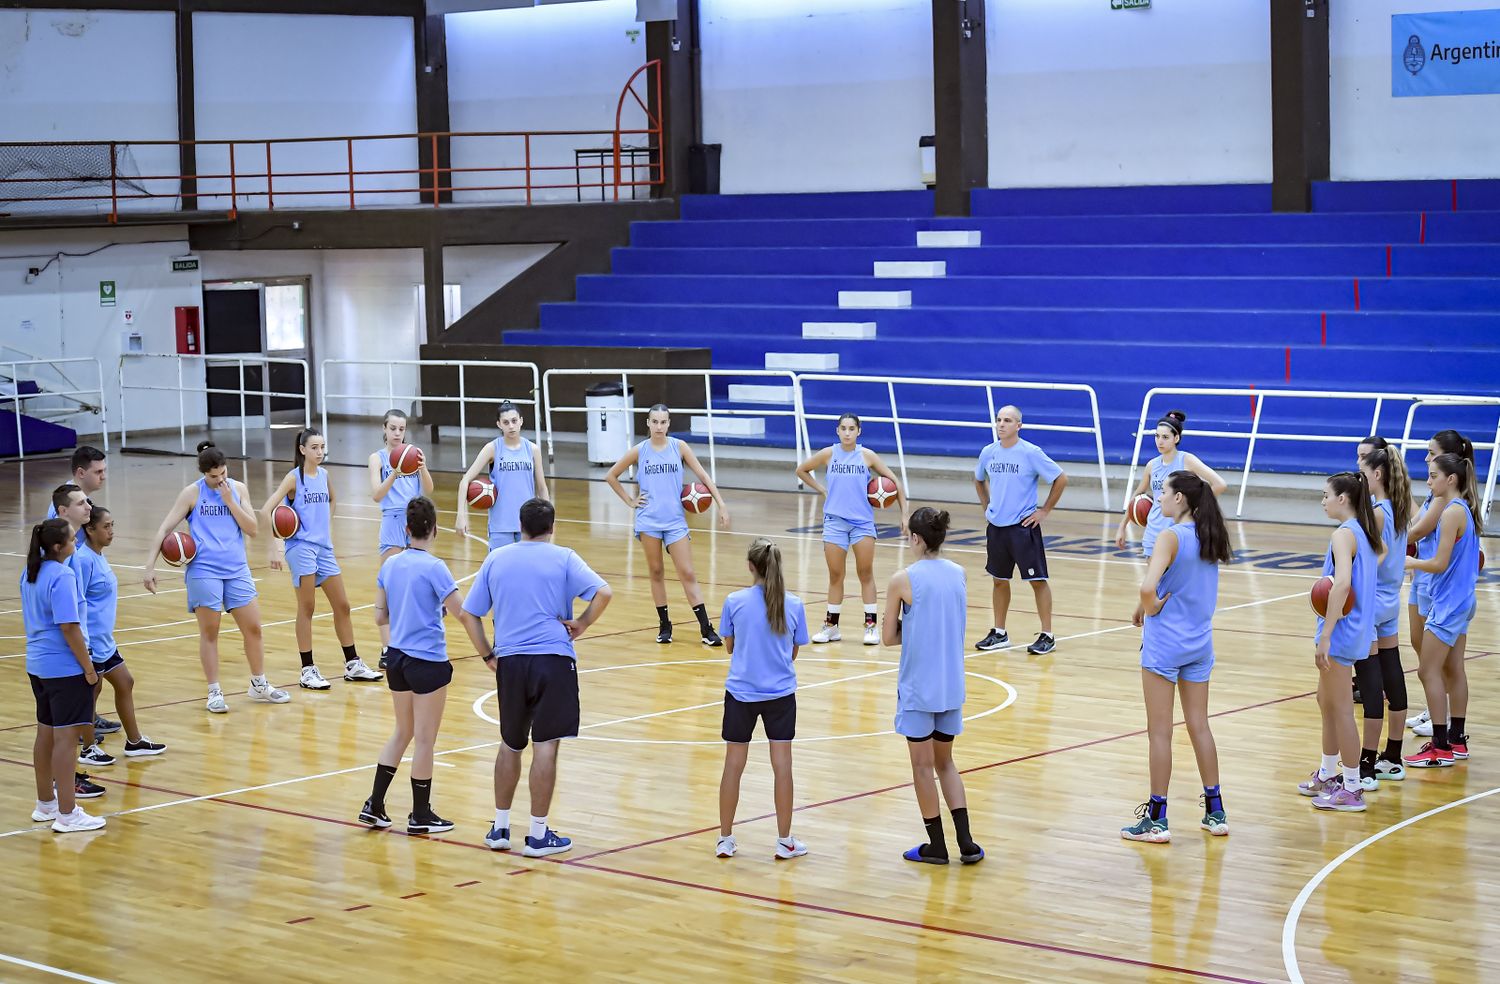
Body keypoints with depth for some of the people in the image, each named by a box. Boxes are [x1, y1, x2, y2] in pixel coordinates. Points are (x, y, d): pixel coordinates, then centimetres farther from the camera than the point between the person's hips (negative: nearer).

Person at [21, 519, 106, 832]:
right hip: (65, 668, -9)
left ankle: (45, 804, 27)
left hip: (37, 664, 9)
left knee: (46, 733, 17)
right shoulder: (62, 577, -19)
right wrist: (88, 667, -14)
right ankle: (67, 814, 0)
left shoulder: (30, 574, 8)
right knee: (66, 737, -4)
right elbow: (69, 628, -21)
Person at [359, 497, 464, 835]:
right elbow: (461, 611, -18)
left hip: (397, 658, 7)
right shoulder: (434, 567, -16)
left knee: (403, 732, 21)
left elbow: (381, 616, 8)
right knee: (425, 740, 5)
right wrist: (441, 606, 2)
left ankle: (374, 805, 20)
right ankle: (420, 815, 14)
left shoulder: (390, 564, 3)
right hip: (428, 662, -7)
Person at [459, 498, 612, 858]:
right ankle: (538, 835, 1)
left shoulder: (496, 559, 9)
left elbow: (468, 615, 9)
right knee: (545, 746, -1)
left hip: (510, 662, 3)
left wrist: (488, 656, 13)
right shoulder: (563, 558, 0)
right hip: (553, 659, -3)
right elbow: (603, 593, -13)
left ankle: (500, 828, 21)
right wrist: (581, 625, -1)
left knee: (510, 745, 17)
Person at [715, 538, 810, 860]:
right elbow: (793, 653, 3)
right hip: (781, 694, 0)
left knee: (734, 764, 8)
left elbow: (729, 646, 2)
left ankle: (725, 840, 15)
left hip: (741, 692, 0)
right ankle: (784, 842, 11)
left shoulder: (735, 602, -9)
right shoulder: (793, 604, -6)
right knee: (782, 765, 5)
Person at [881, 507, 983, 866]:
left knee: (923, 765, 7)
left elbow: (888, 637, -7)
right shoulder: (958, 574, 2)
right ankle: (965, 843, 11)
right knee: (945, 762, 17)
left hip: (917, 687, -5)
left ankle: (936, 846, 15)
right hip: (951, 686, 5)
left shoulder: (903, 580, -14)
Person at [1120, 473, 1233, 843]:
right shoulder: (1208, 536, 4)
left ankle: (1156, 820, 6)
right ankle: (1215, 812, 19)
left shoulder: (1170, 537, -17)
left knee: (1160, 731, 1)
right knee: (1199, 726, 15)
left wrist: (1151, 607, -9)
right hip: (1199, 643, 7)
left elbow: (1148, 587, -30)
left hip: (1164, 642, -7)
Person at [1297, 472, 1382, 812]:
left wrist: (1325, 636, -31)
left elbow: (1341, 583, -31)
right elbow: (1382, 552, 31)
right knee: (1326, 701, 22)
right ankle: (1327, 775, 34)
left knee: (1341, 709, -2)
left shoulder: (1343, 535, -18)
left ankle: (1352, 789, 4)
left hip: (1341, 631, -10)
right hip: (1359, 628, 10)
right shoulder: (1366, 532, 9)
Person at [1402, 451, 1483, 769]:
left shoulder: (1452, 512, -18)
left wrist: (1411, 563, -5)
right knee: (1453, 670, 15)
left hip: (1449, 603, -10)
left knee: (1428, 671, -5)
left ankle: (1441, 747, -5)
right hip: (1461, 600, 10)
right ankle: (1456, 740, 21)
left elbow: (1440, 563, -20)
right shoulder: (1464, 509, 9)